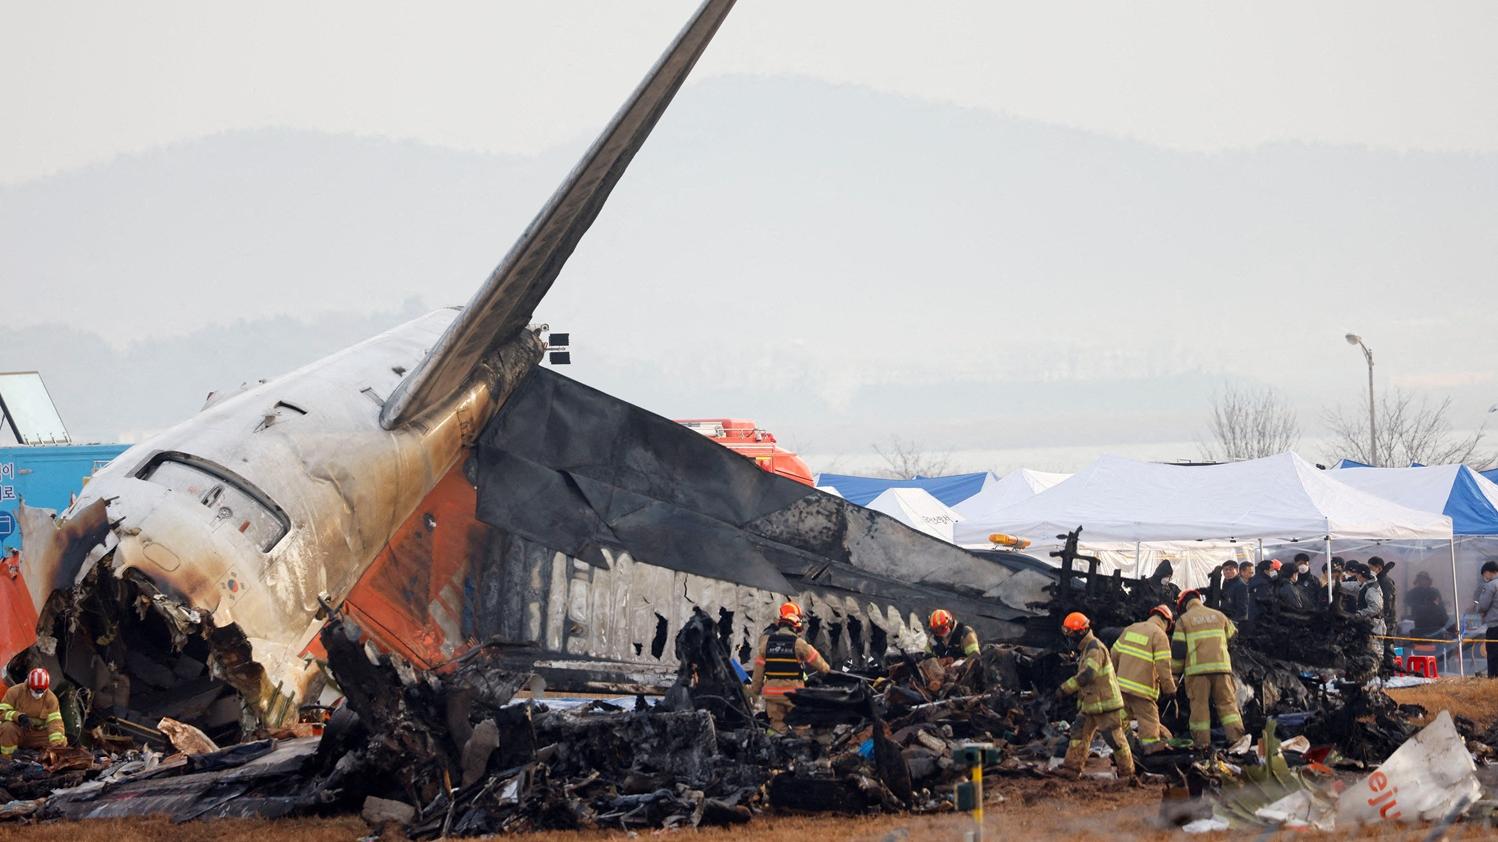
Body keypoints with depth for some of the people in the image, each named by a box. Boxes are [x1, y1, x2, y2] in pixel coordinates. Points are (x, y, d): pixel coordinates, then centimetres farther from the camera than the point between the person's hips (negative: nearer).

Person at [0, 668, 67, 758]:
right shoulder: (15, 692, -12)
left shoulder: (51, 698, -7)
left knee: (62, 741, -19)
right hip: (18, 730, -2)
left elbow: (55, 721, -17)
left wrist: (56, 743, -34)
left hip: (38, 734, 2)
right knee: (8, 727, -36)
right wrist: (19, 716, -35)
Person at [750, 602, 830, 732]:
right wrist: (828, 670, 22)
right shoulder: (799, 643, -11)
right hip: (793, 692, -3)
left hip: (772, 693, 3)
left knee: (777, 727, 9)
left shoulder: (766, 642, -1)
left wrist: (754, 690, 11)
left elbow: (758, 669, 2)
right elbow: (816, 661, 1)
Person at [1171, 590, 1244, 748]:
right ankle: (1236, 737, -5)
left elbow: (1177, 649, 0)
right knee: (1227, 702, 5)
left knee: (1199, 705, 1)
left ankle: (1202, 743, -2)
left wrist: (1175, 672, 8)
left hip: (1196, 669, -2)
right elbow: (1232, 633, 32)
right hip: (1221, 665, 2)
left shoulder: (1183, 620, 5)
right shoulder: (1219, 615, 14)